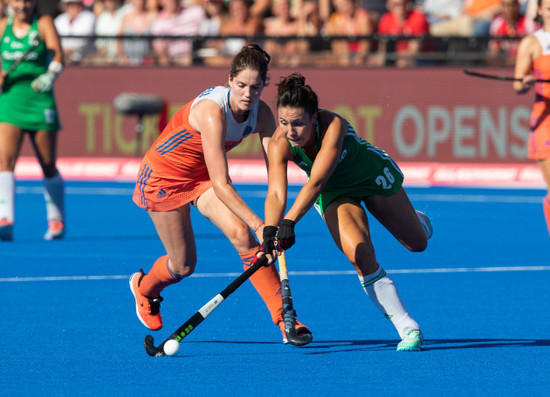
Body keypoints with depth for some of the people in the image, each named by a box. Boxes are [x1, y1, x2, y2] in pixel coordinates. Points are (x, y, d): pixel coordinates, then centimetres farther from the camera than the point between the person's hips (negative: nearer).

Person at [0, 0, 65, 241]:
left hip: (40, 104, -1)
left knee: (48, 166, 6)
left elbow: (58, 57, -11)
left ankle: (56, 221, 24)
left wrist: (49, 77, -29)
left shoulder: (44, 24, 0)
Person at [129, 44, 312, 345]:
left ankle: (284, 319, -16)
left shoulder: (261, 114, -17)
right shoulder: (212, 111, -37)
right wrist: (259, 225, -41)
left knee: (243, 237, -17)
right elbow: (221, 184, -39)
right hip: (164, 176, -5)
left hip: (202, 176, 5)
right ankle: (144, 287, 39)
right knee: (183, 264, 4)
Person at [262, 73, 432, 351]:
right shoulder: (279, 144, -30)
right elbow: (275, 193, -38)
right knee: (360, 255, -23)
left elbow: (315, 183, -50)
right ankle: (408, 328, -10)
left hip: (375, 176, -1)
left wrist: (289, 223, -60)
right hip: (336, 193, 2)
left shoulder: (333, 126, -41)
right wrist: (271, 230, -57)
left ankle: (418, 220, 58)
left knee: (417, 243, 17)